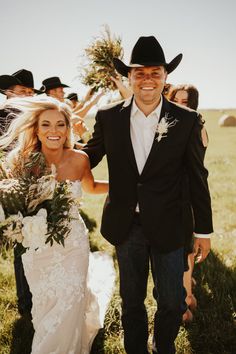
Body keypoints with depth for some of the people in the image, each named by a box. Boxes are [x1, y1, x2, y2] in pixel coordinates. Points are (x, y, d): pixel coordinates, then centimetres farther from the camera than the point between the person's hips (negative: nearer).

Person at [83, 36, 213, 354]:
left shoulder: (186, 121, -8)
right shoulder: (108, 118, -4)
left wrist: (203, 230, 0)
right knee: (131, 300, 18)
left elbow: (198, 179, -3)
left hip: (168, 227, -1)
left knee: (172, 303, 12)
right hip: (126, 226, 1)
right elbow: (88, 158, 10)